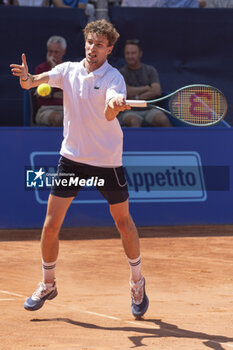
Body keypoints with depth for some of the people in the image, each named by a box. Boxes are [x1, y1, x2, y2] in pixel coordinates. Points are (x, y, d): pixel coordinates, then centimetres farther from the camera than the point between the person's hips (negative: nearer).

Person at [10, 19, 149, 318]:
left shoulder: (113, 78, -12)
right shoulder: (68, 70, 0)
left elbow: (109, 114, -30)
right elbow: (32, 82, -13)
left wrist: (115, 105, -53)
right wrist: (26, 78, -37)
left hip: (107, 161, -3)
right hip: (72, 157, 3)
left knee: (124, 223, 6)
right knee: (51, 225, 0)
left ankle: (137, 283, 26)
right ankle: (47, 284, 18)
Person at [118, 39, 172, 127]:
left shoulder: (150, 70, 12)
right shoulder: (121, 73, 5)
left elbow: (157, 91, -3)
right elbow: (126, 92, -10)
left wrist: (136, 98, -10)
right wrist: (147, 88, -2)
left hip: (149, 109, 2)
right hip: (129, 111, -2)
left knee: (164, 120, -28)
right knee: (134, 122, -37)